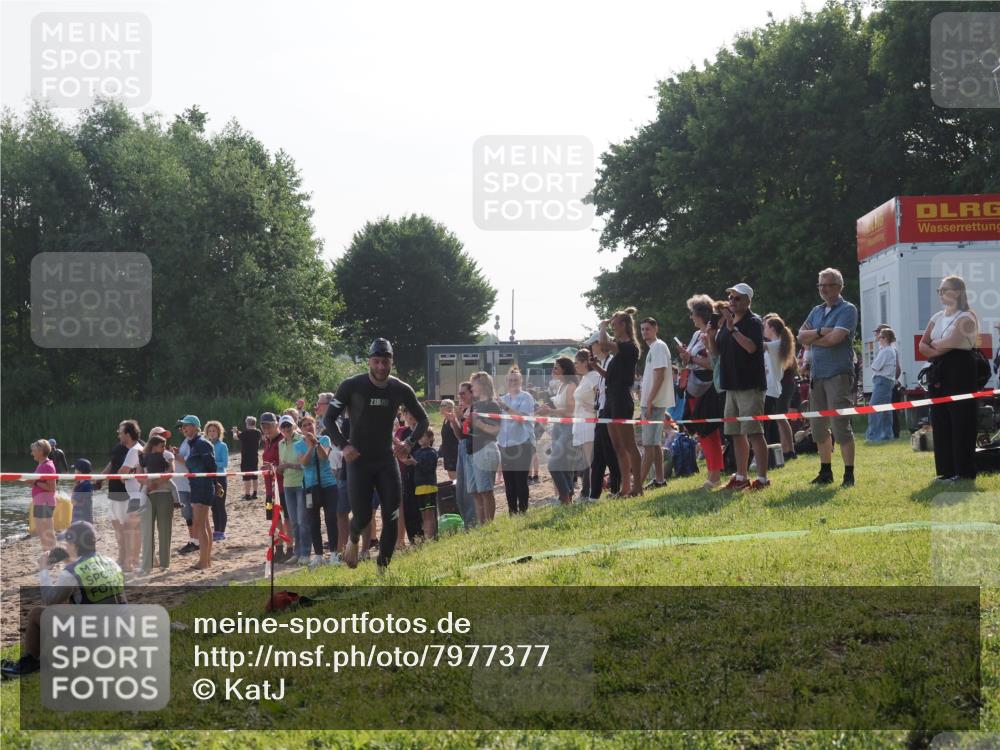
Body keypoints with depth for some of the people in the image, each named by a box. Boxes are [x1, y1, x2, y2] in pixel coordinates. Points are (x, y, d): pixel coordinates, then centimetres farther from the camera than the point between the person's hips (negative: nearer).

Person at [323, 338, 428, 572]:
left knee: (392, 516, -7)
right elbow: (329, 418, -4)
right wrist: (343, 445, -18)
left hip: (387, 459, 2)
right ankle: (353, 539, 30)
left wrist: (410, 443, -5)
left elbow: (423, 419, 12)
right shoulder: (352, 386, -10)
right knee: (362, 517, -6)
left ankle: (383, 566, 4)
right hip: (359, 460, -2)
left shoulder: (401, 390, -2)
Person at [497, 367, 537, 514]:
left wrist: (506, 408, -22)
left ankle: (523, 510, -3)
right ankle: (512, 511, 11)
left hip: (522, 443, -6)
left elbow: (522, 417, -14)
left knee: (521, 480, -8)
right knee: (508, 481, 5)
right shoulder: (503, 399, 18)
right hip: (504, 445, 6)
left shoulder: (526, 397, 0)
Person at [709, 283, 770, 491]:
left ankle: (762, 478, -10)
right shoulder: (727, 323, 15)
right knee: (736, 433, 11)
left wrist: (732, 328, -23)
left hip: (750, 386, -8)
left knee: (753, 432, -10)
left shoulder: (754, 322, -7)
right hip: (731, 385, 8)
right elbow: (715, 350, 17)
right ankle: (741, 477, 17)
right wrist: (711, 332, 0)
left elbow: (751, 347, -23)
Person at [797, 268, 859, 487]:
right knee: (818, 426, 11)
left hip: (839, 374, -7)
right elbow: (801, 336, 6)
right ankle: (825, 471, 21)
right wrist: (820, 332, -10)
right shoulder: (817, 311, 17)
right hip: (816, 374, 7)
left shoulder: (848, 310, -4)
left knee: (841, 425, -9)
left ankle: (849, 474, -5)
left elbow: (835, 338, -16)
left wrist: (812, 339, -2)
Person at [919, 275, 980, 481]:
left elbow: (950, 342, -17)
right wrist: (937, 351, -10)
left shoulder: (966, 317, -6)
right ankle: (947, 470, 9)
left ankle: (964, 470, -4)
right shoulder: (937, 317, 16)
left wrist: (934, 344, 0)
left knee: (960, 421, -7)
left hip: (960, 371, -7)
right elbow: (922, 345, 8)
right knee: (940, 421, 5)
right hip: (939, 371, 7)